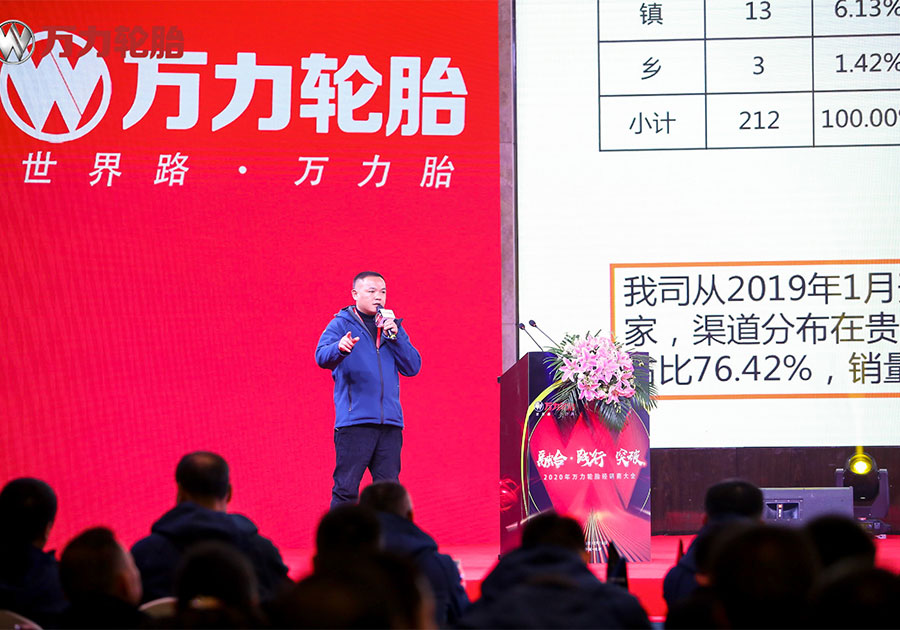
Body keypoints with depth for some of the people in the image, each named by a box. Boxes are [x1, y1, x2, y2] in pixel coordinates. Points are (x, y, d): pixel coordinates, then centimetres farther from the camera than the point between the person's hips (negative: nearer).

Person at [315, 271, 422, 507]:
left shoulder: (392, 326, 19)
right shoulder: (341, 324, 5)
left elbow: (413, 367, 11)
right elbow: (322, 356, -13)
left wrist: (394, 336, -3)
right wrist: (340, 348, -36)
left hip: (390, 423, 4)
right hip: (354, 420, -4)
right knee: (346, 489, -8)